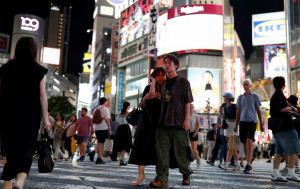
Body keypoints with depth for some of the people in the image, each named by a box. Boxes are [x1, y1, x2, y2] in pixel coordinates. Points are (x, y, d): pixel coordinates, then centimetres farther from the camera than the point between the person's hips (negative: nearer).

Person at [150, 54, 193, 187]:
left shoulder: (183, 82, 3)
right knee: (162, 150, -2)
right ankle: (162, 179, 0)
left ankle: (186, 175, 23)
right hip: (163, 121, 5)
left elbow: (187, 102, -2)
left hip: (178, 122, -5)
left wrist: (187, 119, -10)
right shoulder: (163, 83, 18)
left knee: (181, 151, 3)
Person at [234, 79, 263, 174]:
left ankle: (248, 165, -21)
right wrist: (236, 125, 12)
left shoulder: (255, 96, 7)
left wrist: (261, 124, 1)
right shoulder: (240, 97, 14)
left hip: (252, 121, -3)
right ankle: (249, 164, 14)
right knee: (245, 143, 4)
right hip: (242, 121, 3)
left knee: (250, 142, -17)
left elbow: (258, 111, 7)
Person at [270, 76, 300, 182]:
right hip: (285, 127, -9)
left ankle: (275, 174, 6)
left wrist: (288, 110, 25)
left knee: (278, 152, 7)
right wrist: (291, 108, -5)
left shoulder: (274, 96, 20)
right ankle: (290, 173, -1)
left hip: (276, 128, 9)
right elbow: (282, 108, -21)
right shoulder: (279, 95, -8)